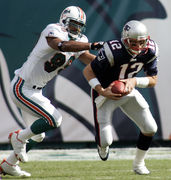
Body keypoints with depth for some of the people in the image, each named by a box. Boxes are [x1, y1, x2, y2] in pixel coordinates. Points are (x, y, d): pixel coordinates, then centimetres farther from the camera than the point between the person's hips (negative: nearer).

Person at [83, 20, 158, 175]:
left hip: (127, 91, 5)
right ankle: (102, 144, 32)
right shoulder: (113, 51, -33)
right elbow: (88, 71, -21)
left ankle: (138, 164, 21)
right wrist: (101, 91, -34)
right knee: (105, 141, -10)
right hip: (106, 92, -5)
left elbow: (153, 80, -6)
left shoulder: (150, 51, -17)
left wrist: (134, 81, -26)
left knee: (150, 129, -4)